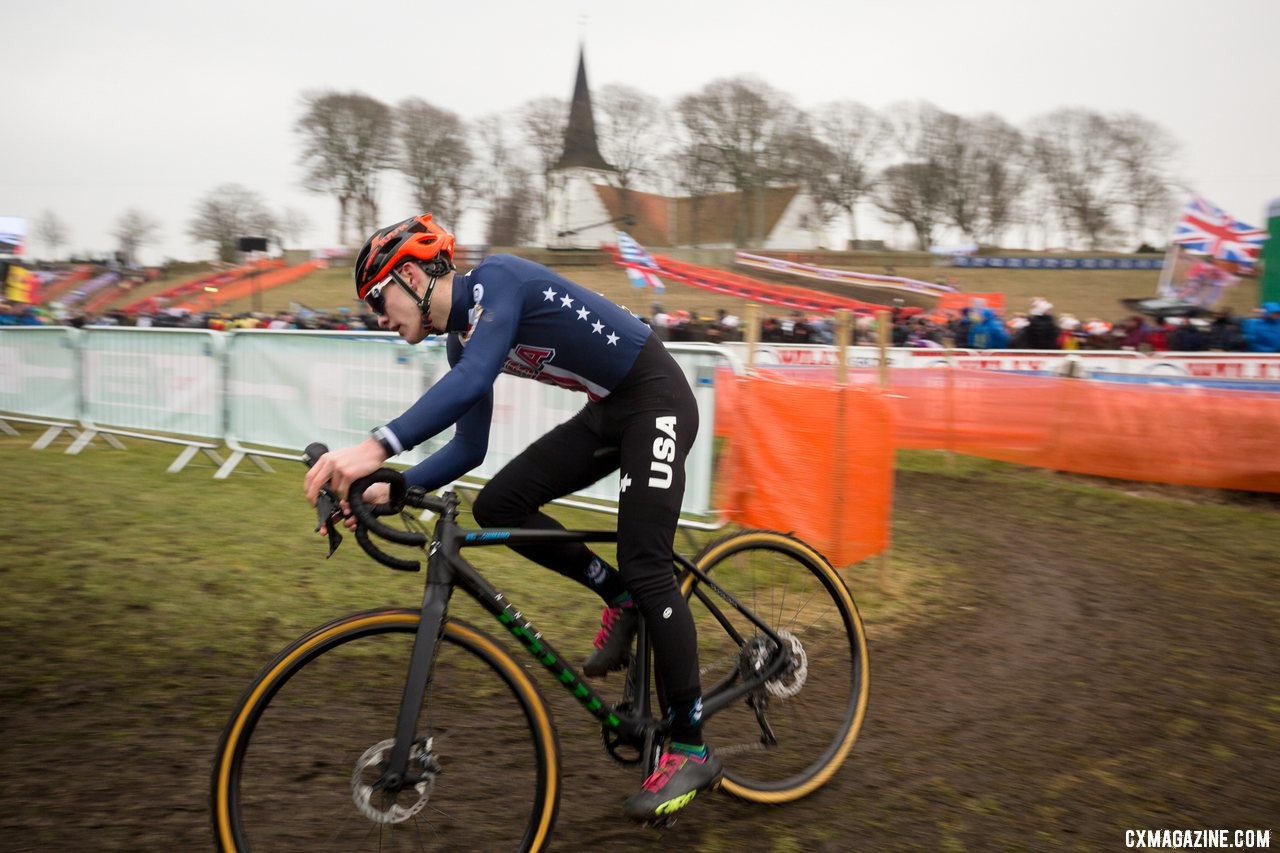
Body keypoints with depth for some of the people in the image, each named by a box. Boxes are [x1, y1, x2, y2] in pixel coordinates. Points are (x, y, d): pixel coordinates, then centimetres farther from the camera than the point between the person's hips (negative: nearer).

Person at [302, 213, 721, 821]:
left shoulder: (496, 280, -19)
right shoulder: (462, 334, 6)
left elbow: (474, 378, -38)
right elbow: (469, 447, 7)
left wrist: (377, 447, -47)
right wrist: (391, 489, -6)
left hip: (656, 399, -8)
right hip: (606, 411, 9)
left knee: (646, 566, -13)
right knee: (497, 505, -3)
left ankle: (690, 751, 0)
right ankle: (618, 598, 12)